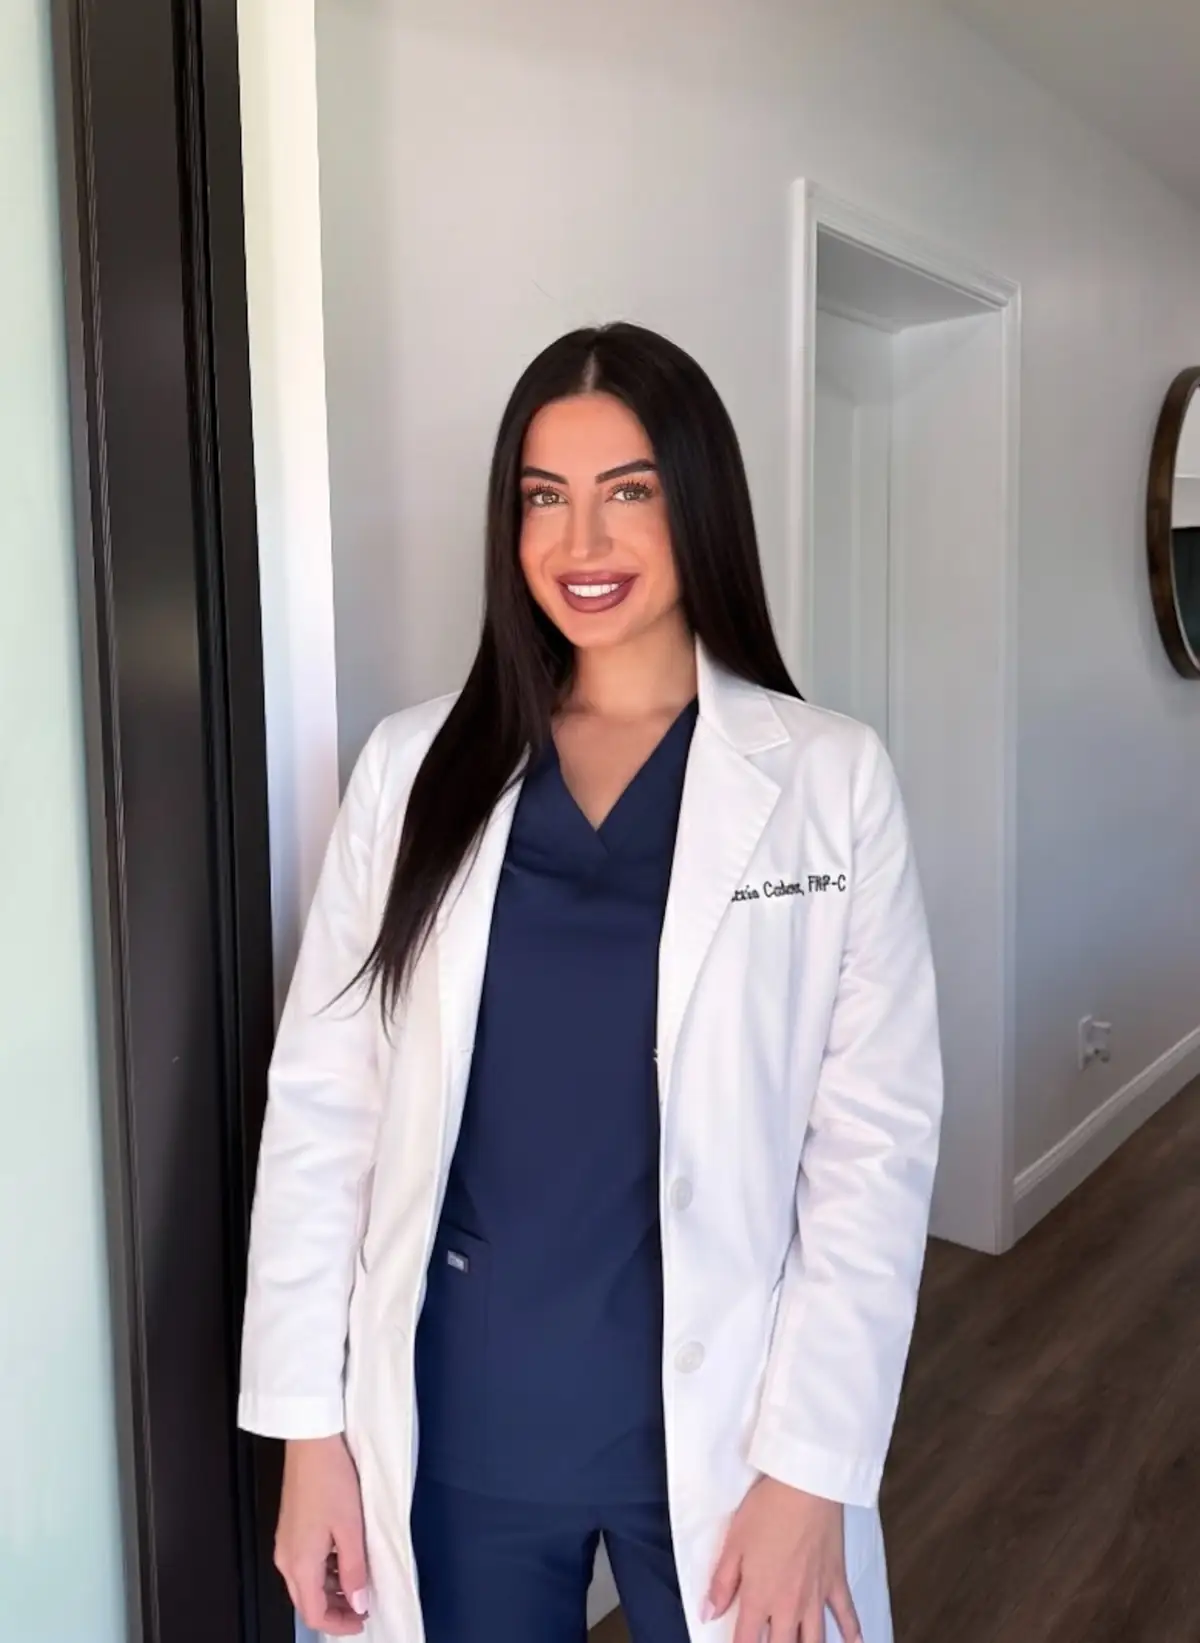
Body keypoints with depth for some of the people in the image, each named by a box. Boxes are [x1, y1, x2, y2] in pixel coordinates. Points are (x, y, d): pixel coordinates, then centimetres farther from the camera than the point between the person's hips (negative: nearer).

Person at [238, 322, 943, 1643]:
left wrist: (811, 1469, -9)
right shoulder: (414, 767, -3)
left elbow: (878, 1134, -8)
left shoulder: (831, 778, -8)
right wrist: (310, 1428, -3)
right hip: (453, 1433, 2)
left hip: (715, 1425, -1)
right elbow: (323, 1102, -2)